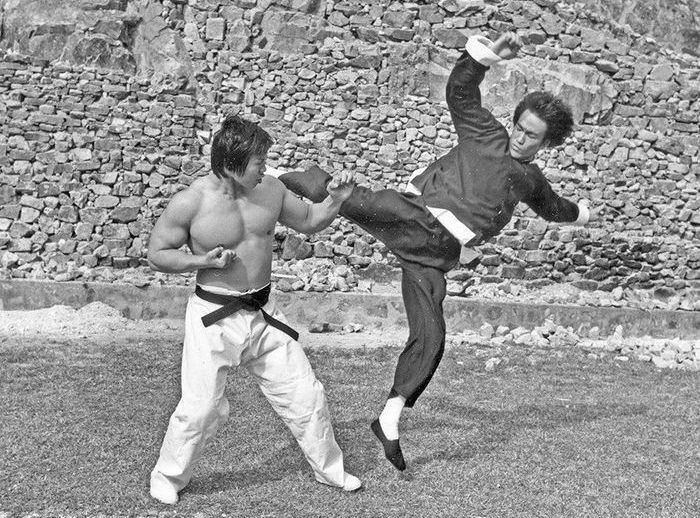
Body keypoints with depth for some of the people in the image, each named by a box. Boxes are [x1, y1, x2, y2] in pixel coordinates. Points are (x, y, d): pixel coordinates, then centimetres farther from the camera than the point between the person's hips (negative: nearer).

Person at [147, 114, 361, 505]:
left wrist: (336, 200, -5)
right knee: (200, 409, -5)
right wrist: (202, 260, -20)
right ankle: (167, 477, 21)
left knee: (305, 394, 9)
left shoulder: (269, 189, -2)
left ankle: (329, 468, 31)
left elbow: (308, 221, 14)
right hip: (214, 318, -5)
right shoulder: (191, 203, -17)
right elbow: (157, 254, -6)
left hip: (263, 313, 5)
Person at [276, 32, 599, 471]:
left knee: (430, 339, -7)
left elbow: (553, 207, 47)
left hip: (435, 256, 4)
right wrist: (490, 53, -17)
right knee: (370, 205, -40)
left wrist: (582, 213, 61)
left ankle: (390, 419, 4)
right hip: (417, 222, -4)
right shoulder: (485, 134, 9)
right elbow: (460, 89, -4)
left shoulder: (531, 180, 24)